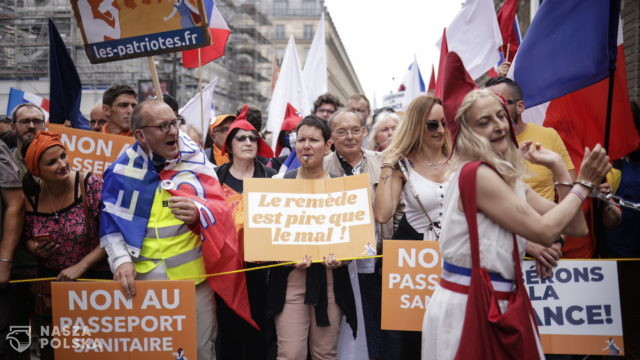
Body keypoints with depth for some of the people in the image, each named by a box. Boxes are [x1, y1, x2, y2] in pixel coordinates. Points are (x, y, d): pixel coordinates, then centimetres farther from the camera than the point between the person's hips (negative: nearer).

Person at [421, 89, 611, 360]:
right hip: (467, 305, -9)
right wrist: (584, 183, -8)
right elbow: (544, 231, -19)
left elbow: (576, 227, 6)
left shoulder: (510, 179, 10)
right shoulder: (477, 174, -18)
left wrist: (558, 167, 2)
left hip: (500, 303, 9)